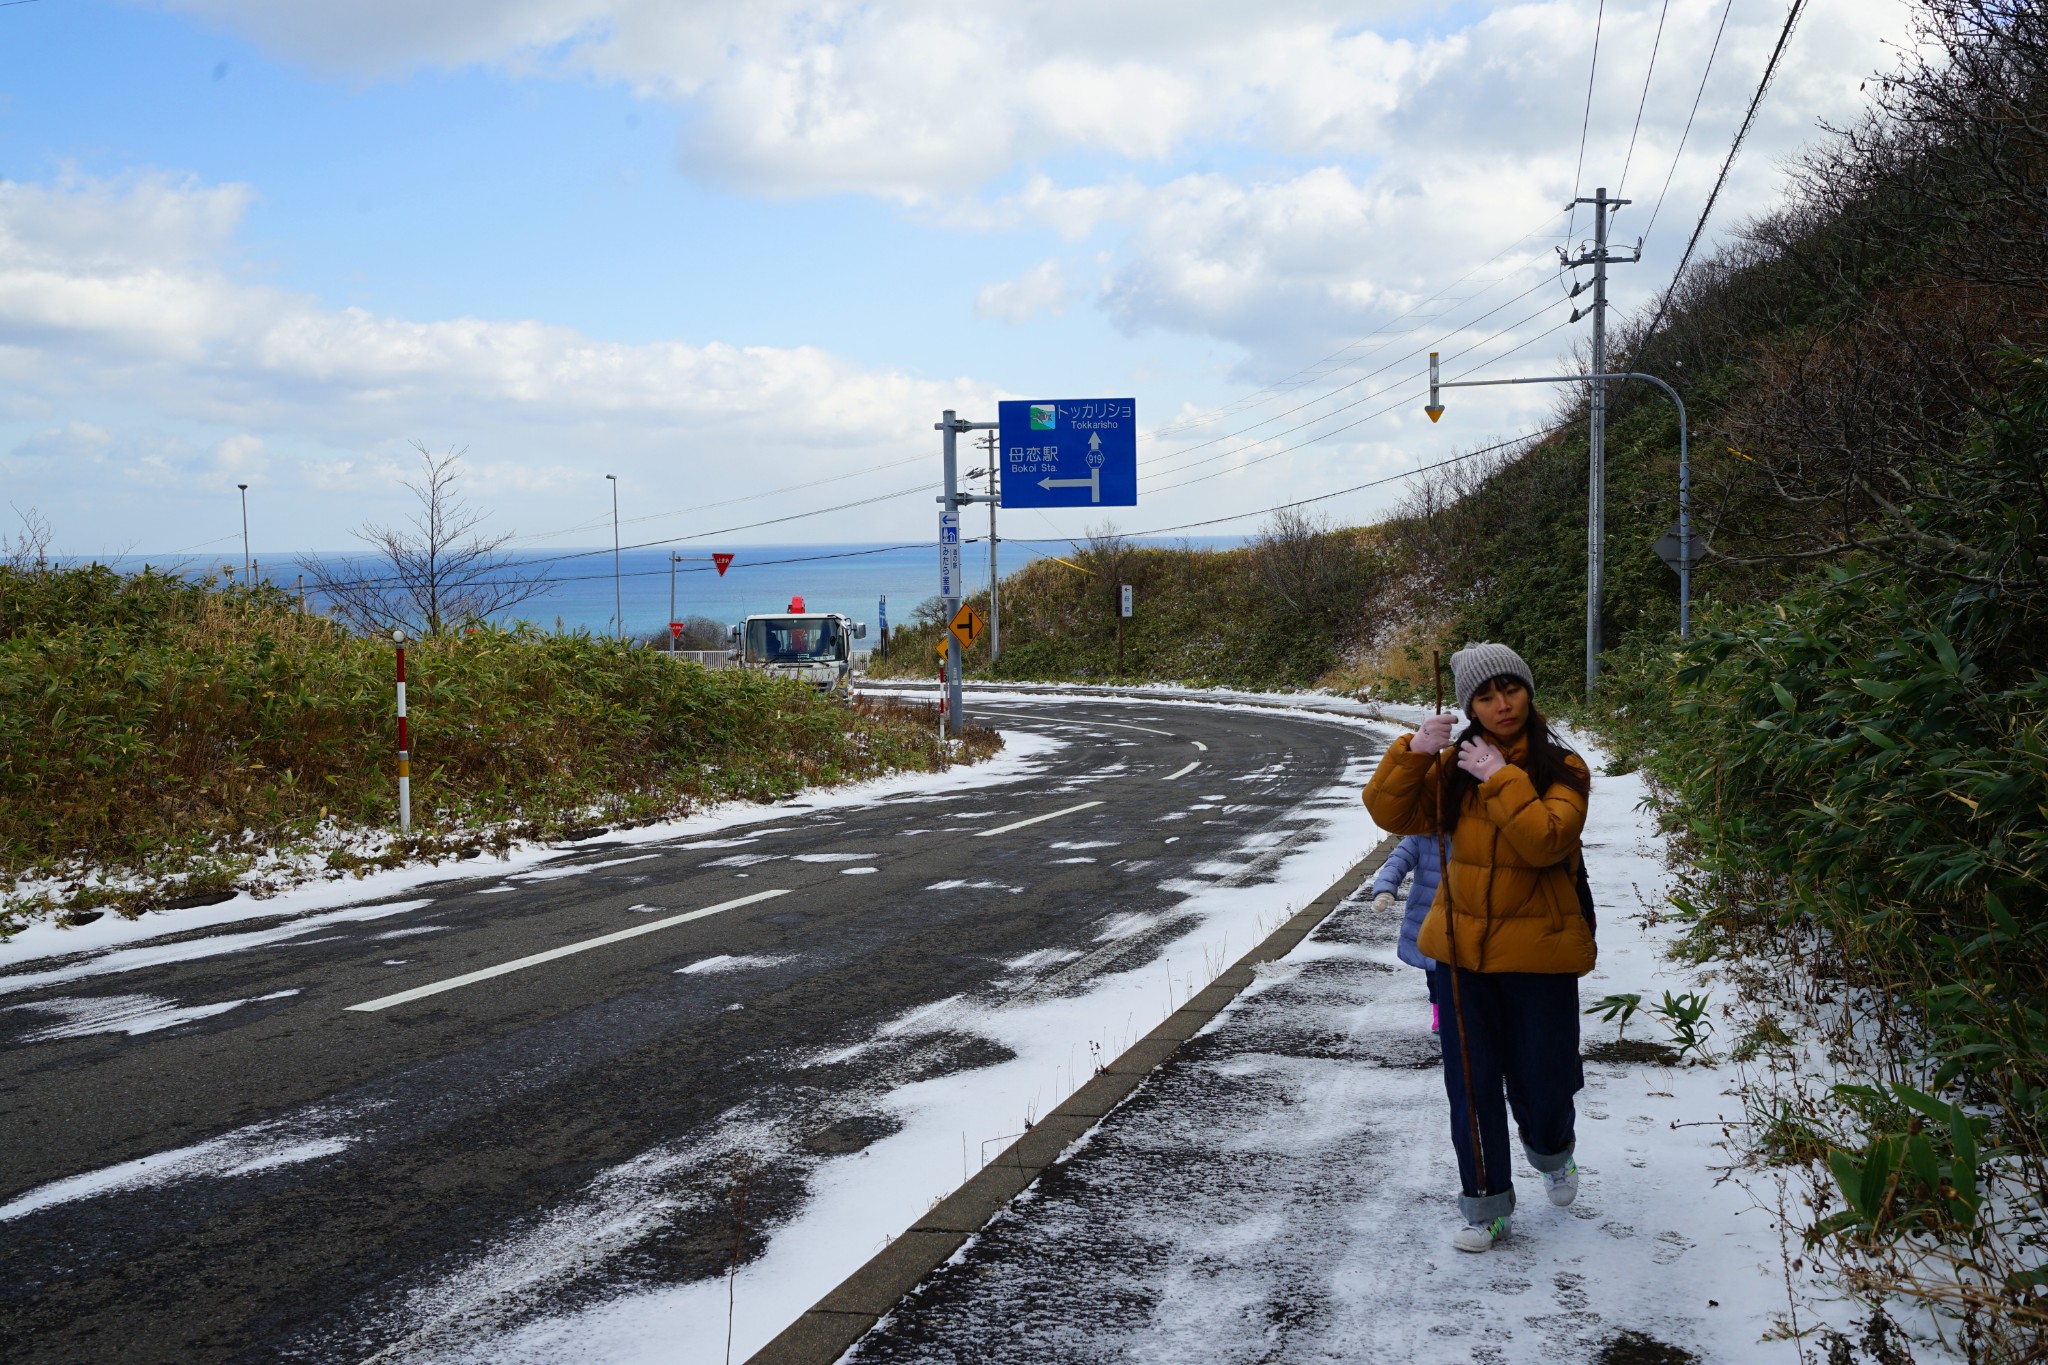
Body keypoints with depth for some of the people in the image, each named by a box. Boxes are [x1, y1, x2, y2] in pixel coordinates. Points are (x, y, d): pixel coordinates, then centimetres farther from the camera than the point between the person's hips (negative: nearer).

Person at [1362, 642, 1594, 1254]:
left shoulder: (1562, 768, -7)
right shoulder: (1454, 766, 3)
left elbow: (1545, 842, -23)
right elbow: (1389, 811, -6)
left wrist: (1501, 778, -23)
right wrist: (1413, 752, -19)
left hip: (1538, 950, -2)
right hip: (1462, 946, 3)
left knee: (1541, 1081, 8)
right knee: (1472, 1083, 6)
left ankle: (1551, 1153, 43)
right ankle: (1486, 1204, 22)